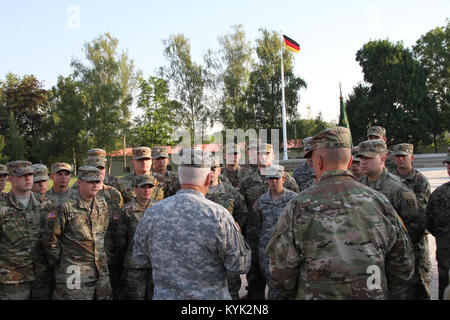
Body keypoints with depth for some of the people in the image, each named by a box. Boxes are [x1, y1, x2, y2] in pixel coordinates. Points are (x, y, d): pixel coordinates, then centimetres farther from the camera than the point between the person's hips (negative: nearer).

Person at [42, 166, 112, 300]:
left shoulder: (102, 204, 6)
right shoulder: (65, 206, -12)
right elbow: (50, 238, -7)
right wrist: (58, 265, -1)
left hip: (100, 267, 6)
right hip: (74, 267, -5)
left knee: (104, 296, 10)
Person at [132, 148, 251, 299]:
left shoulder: (151, 213, -9)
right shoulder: (219, 216, -19)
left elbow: (140, 260, 2)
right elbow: (240, 266, -12)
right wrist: (236, 233, 3)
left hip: (164, 295, 3)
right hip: (211, 295, -2)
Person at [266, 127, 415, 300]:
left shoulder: (299, 207, -14)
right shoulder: (380, 202, -5)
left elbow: (281, 272, -9)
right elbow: (403, 268, 3)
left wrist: (300, 295, 9)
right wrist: (386, 295, 17)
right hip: (374, 296, 3)